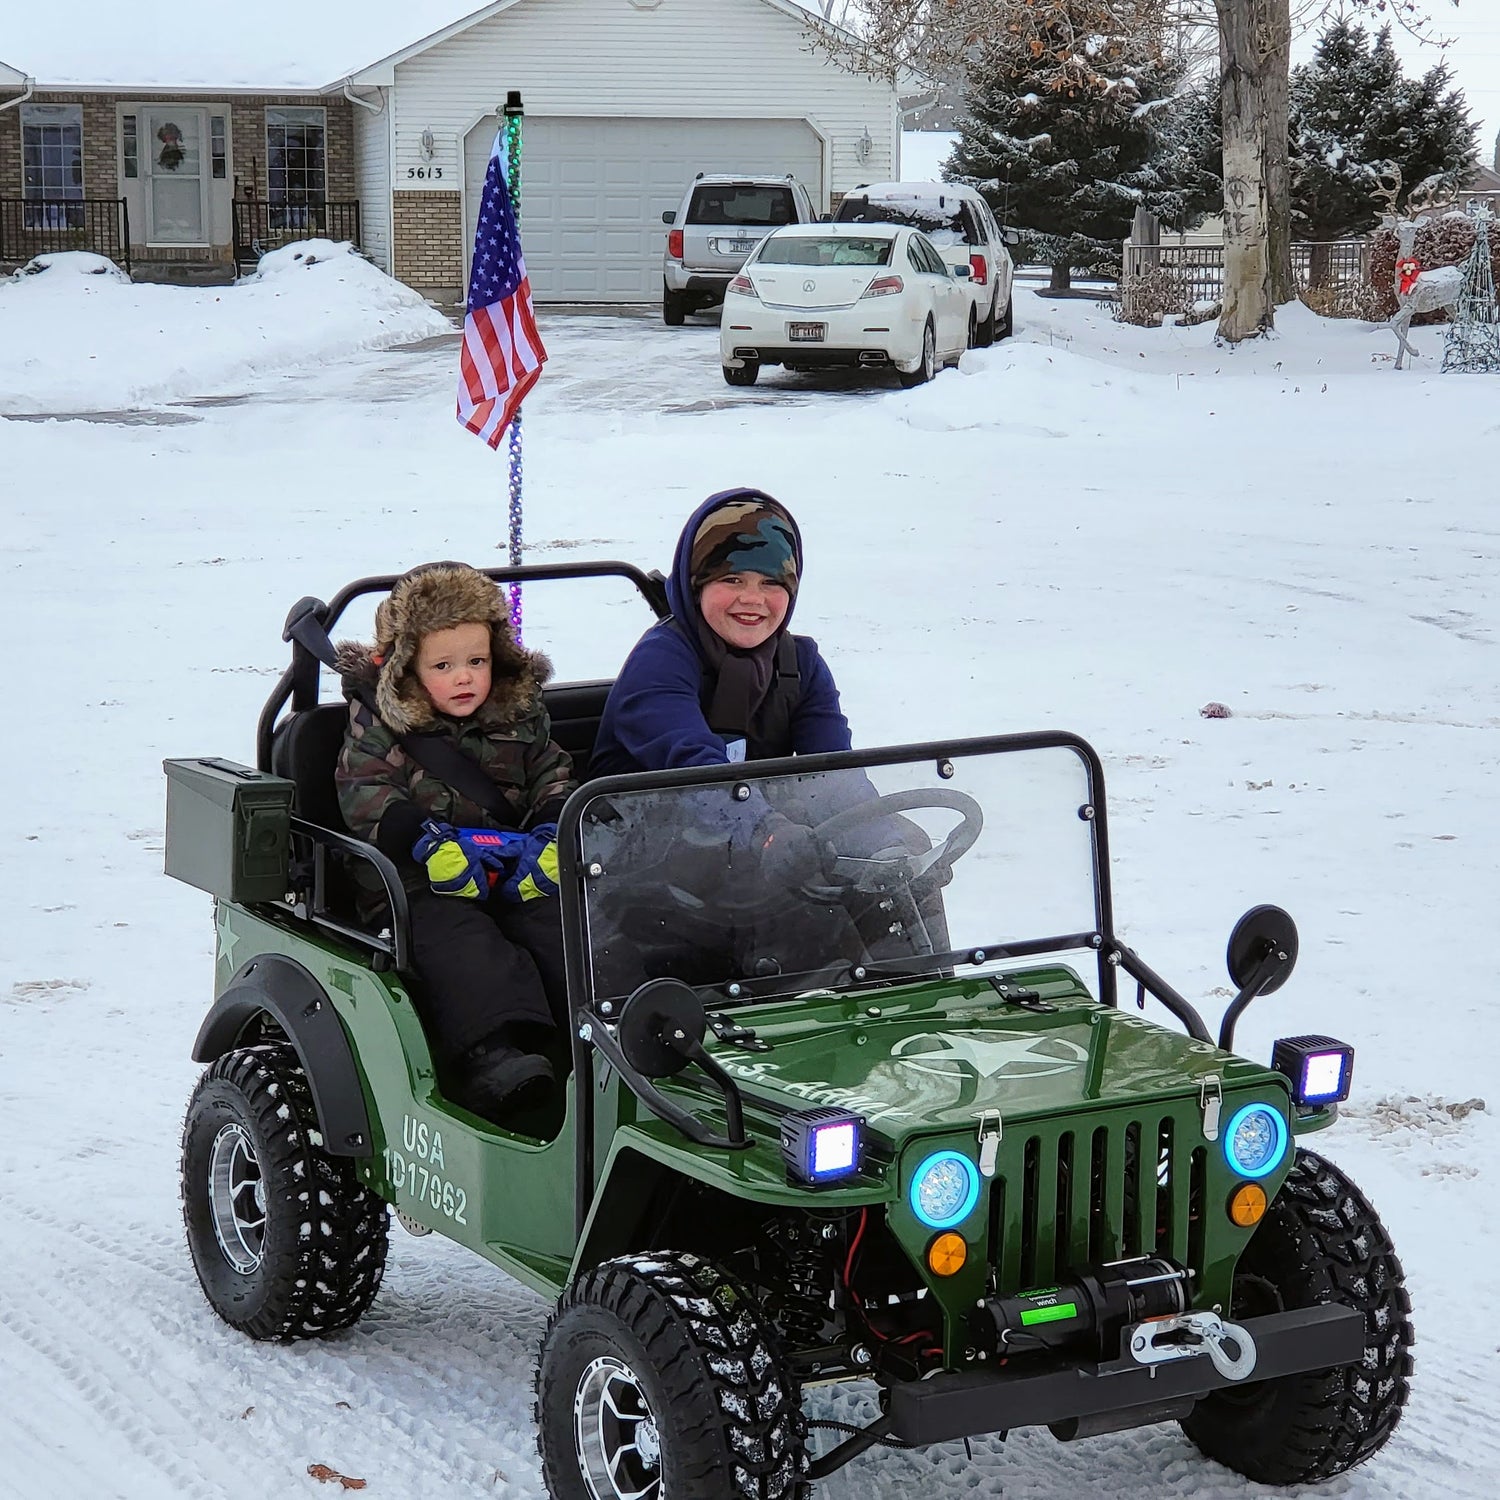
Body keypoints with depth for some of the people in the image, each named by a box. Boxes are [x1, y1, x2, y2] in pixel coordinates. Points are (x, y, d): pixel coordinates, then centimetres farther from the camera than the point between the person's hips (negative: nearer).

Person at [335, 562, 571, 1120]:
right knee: (460, 943, -31)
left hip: (520, 874, 4)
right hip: (426, 883, -4)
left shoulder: (521, 717, 14)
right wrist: (427, 841, -20)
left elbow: (553, 779, 16)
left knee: (562, 928, -22)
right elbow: (366, 797, -5)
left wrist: (551, 836, -6)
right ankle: (493, 1050, -45)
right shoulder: (379, 724, 3)